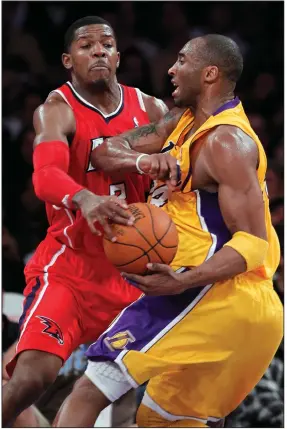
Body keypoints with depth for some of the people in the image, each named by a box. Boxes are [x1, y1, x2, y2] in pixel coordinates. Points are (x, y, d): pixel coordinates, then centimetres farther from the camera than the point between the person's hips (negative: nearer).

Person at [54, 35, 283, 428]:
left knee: (90, 391, -14)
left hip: (211, 293, -10)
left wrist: (184, 281, -30)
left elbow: (253, 243, -17)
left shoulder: (225, 142, -12)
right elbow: (105, 152, 17)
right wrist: (140, 161, -7)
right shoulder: (188, 124, 18)